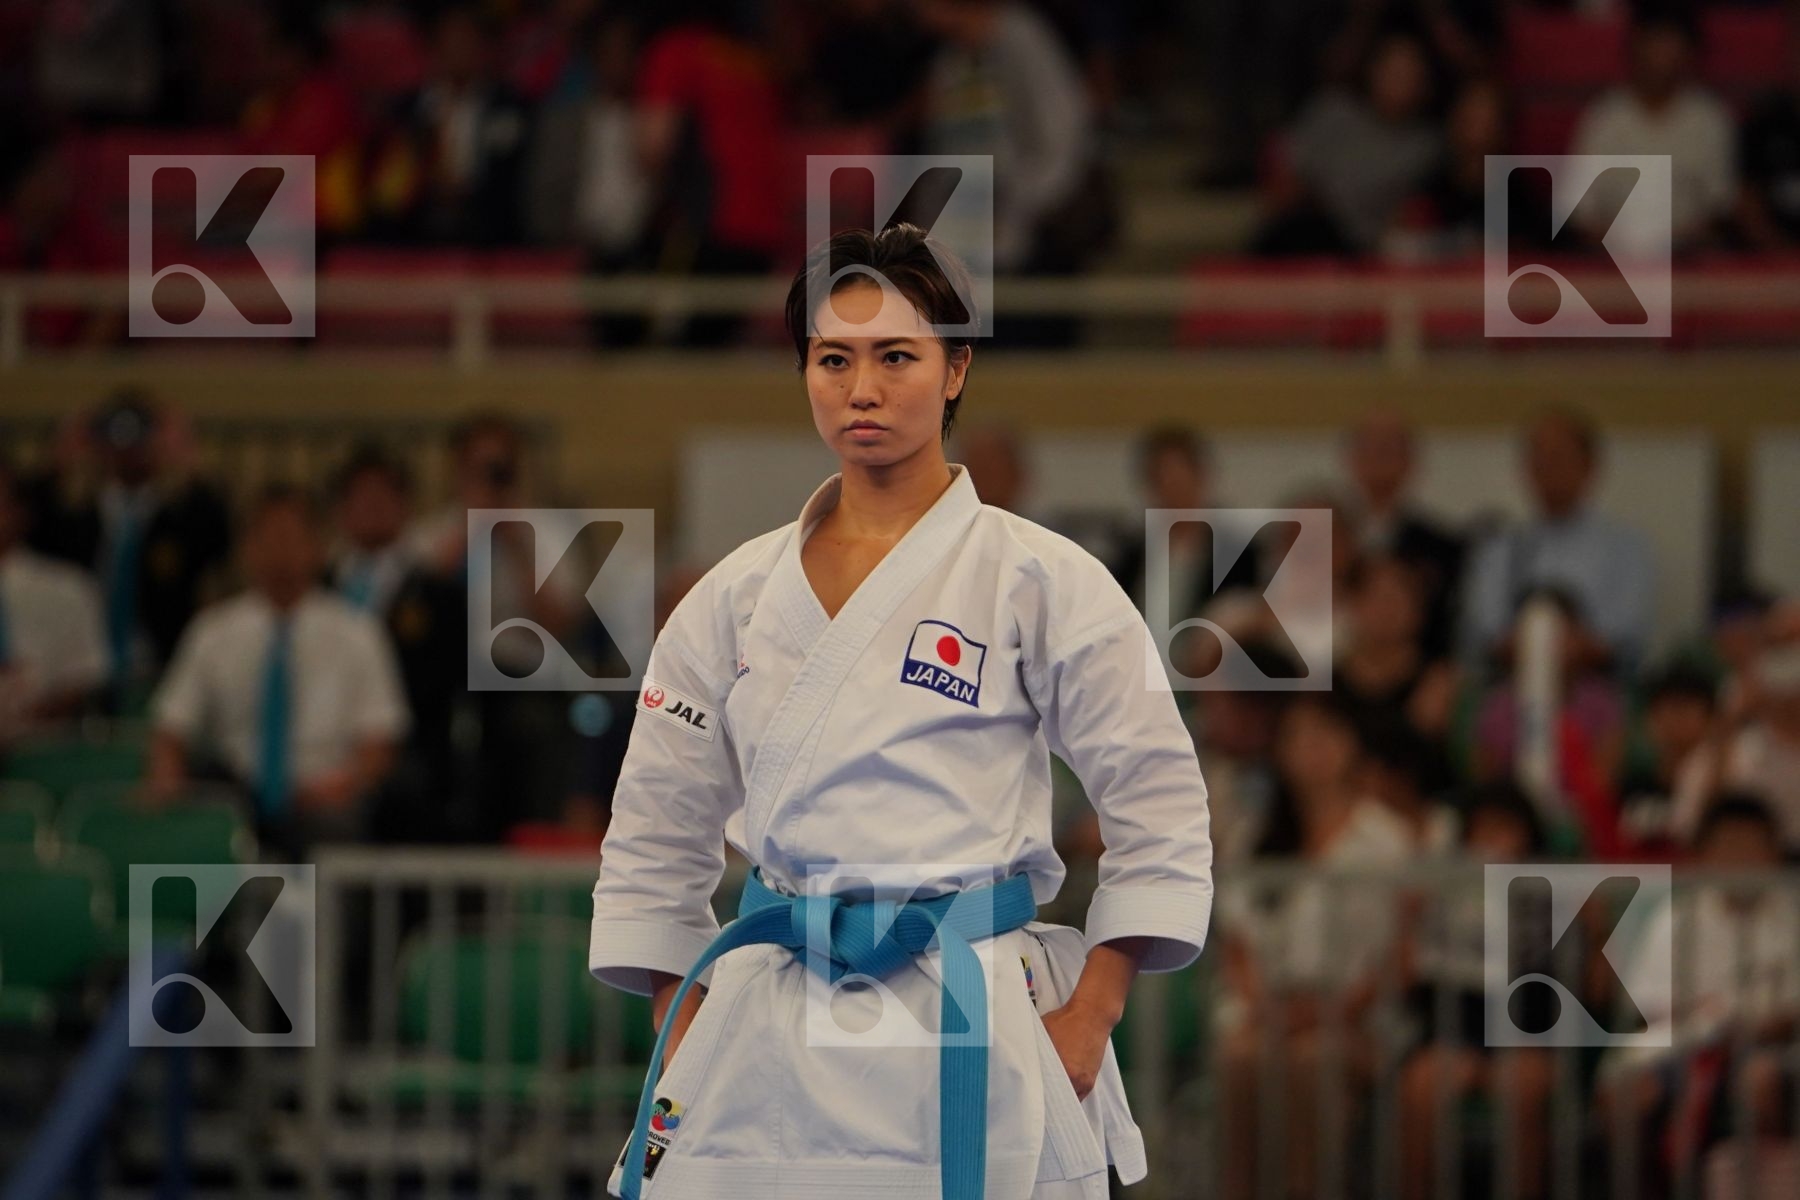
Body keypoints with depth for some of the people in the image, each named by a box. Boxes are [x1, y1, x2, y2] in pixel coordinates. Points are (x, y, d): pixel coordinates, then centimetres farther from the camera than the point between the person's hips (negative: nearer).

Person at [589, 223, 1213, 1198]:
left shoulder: (1039, 582, 1)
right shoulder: (735, 598, 11)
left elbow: (1160, 808, 1)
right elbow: (655, 838, 16)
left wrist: (1088, 1021, -5)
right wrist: (681, 1036, 7)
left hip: (971, 1018, -3)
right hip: (770, 1034, 3)